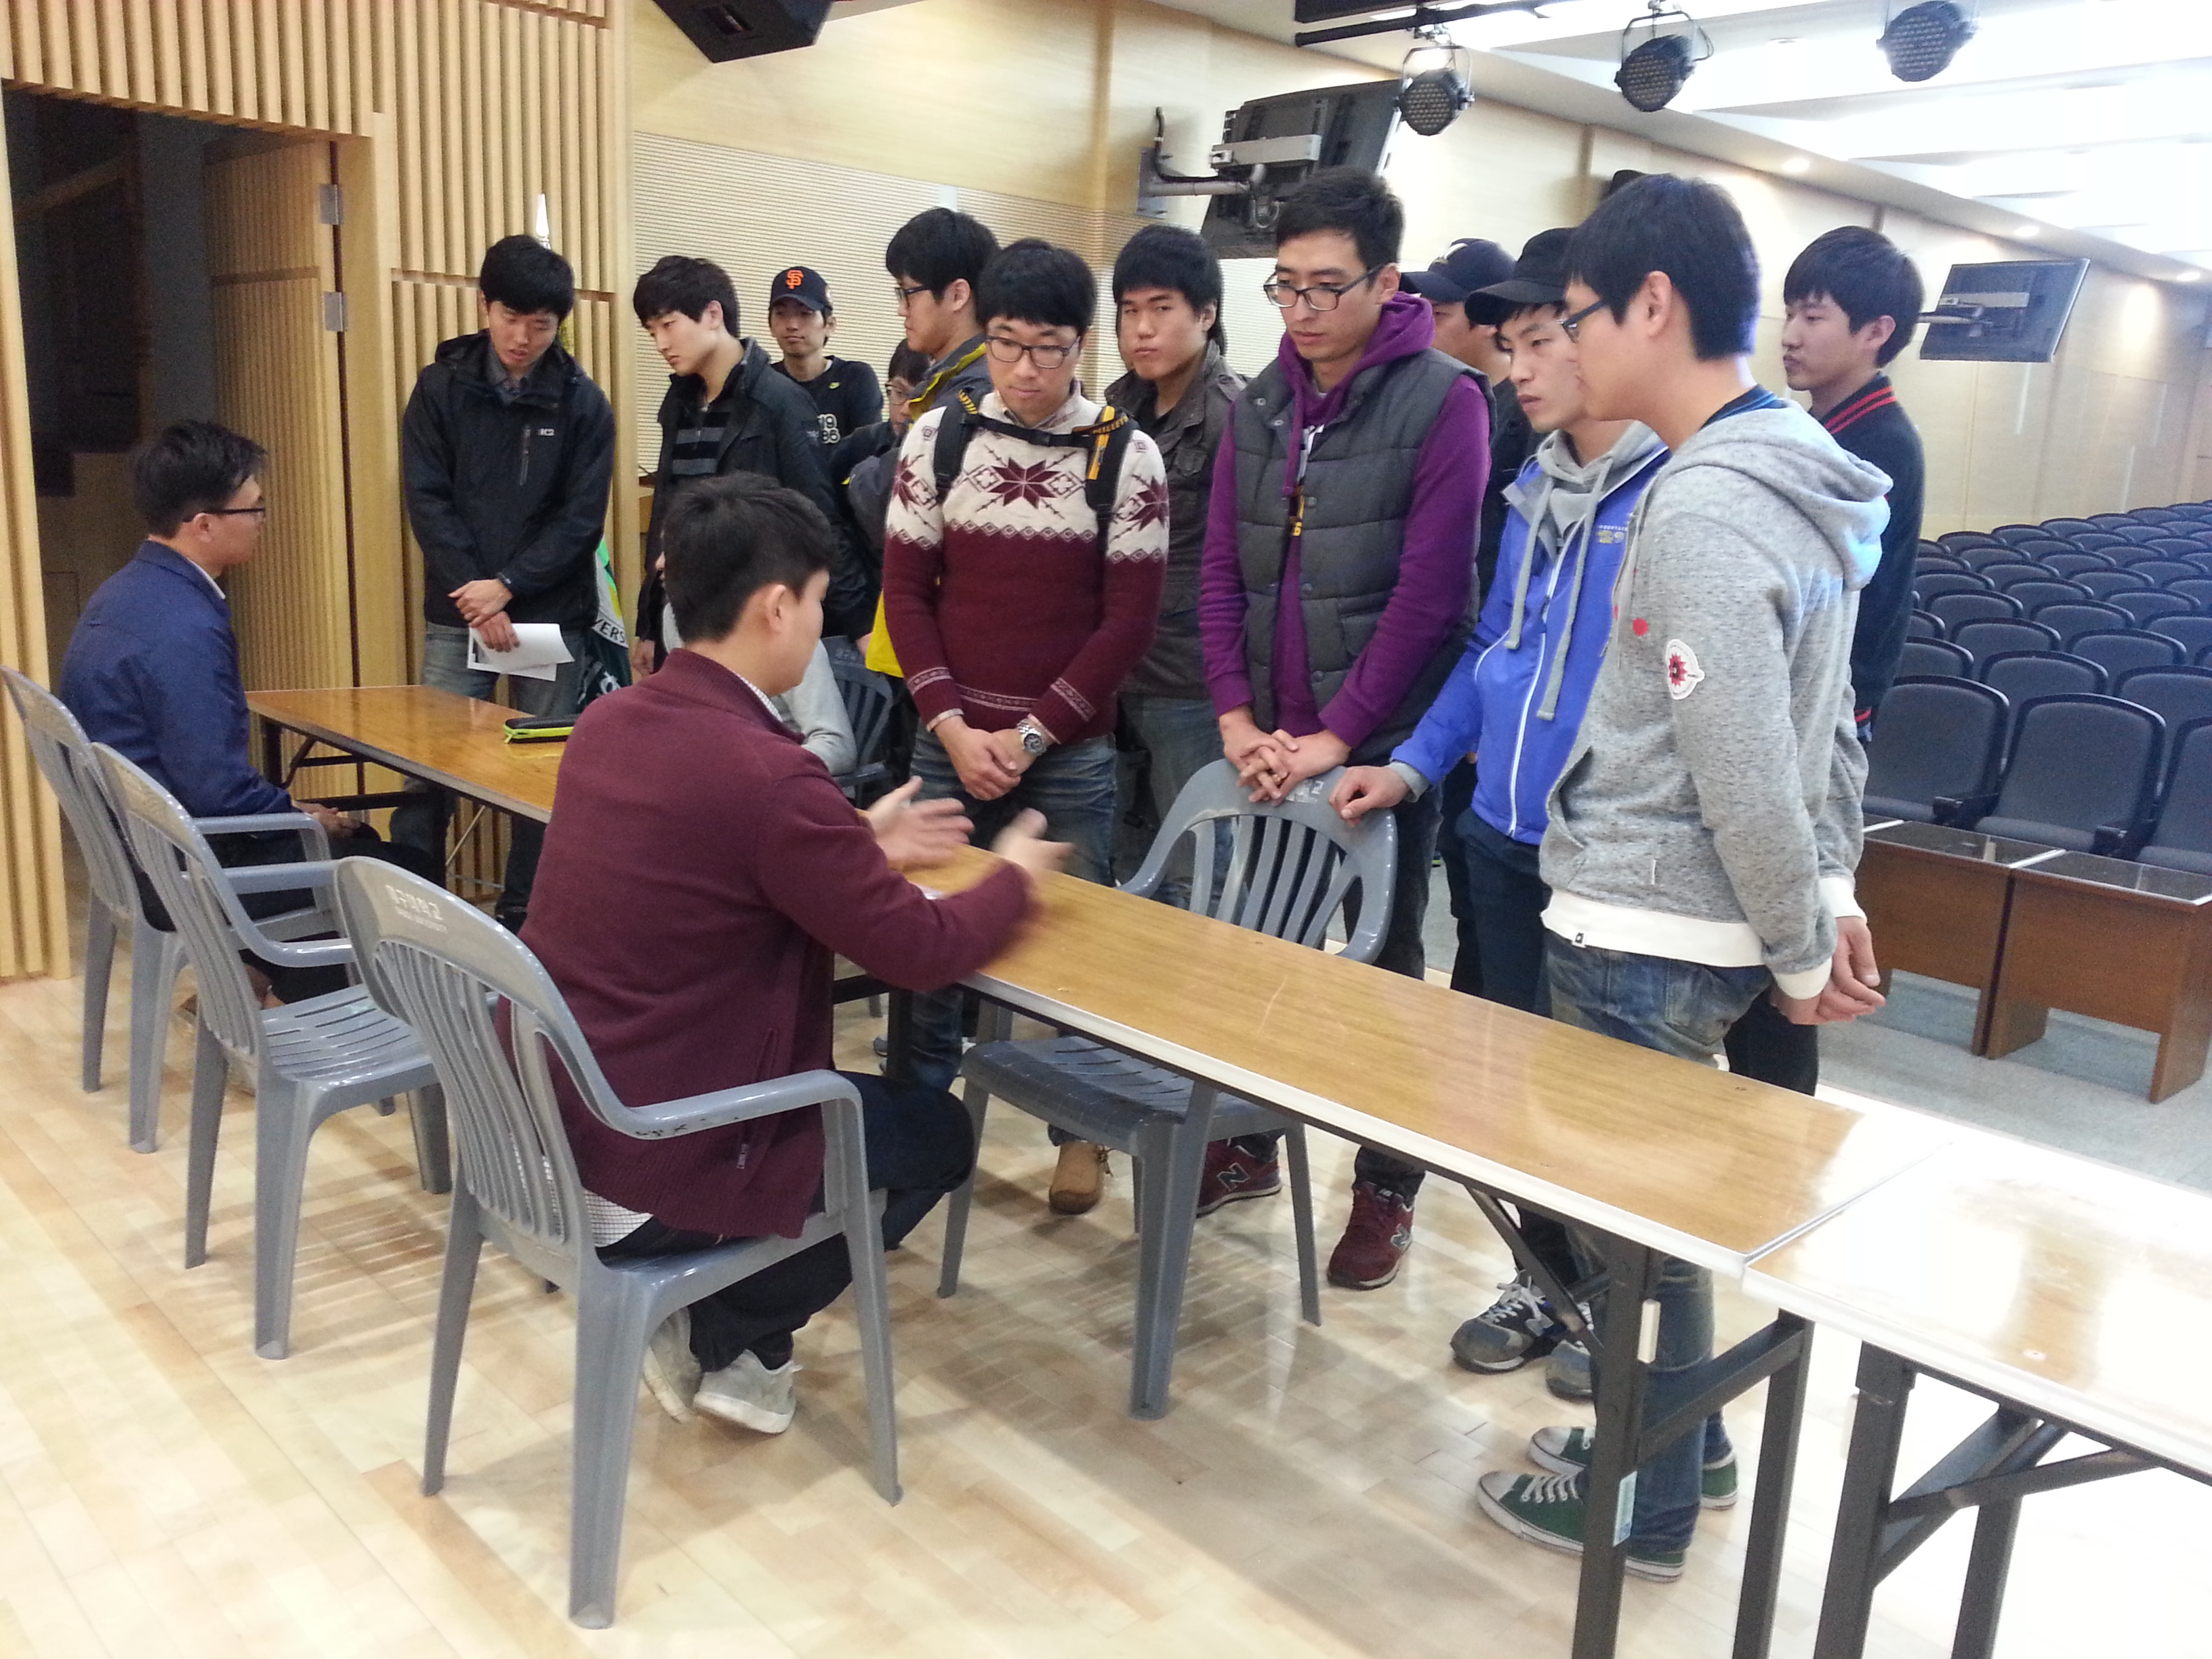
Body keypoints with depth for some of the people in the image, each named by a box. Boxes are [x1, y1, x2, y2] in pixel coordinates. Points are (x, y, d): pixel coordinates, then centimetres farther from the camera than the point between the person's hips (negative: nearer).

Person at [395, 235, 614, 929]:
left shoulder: (582, 403, 1)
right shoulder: (441, 387, 3)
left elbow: (581, 520, -4)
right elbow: (427, 500, -2)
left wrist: (507, 586, -13)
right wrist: (476, 596, -11)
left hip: (553, 616, 0)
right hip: (457, 613, 1)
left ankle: (527, 916, 15)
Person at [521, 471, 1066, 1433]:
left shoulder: (608, 722, 0)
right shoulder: (766, 774, -25)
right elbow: (922, 953, -15)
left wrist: (860, 846, 19)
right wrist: (1015, 875, 4)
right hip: (640, 1174, -8)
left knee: (859, 1095, 29)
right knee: (938, 1133, 13)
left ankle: (707, 1317, 23)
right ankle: (727, 1342, 18)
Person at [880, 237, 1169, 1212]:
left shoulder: (1127, 457, -3)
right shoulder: (936, 439, 3)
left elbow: (1129, 620, -4)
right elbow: (905, 592, 4)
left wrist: (1031, 735, -9)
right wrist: (953, 728, -7)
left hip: (1069, 754, -2)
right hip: (952, 745, 2)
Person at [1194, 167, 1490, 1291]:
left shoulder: (1442, 402, -9)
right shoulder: (1259, 406, 8)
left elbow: (1430, 592, -15)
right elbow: (1221, 569, 6)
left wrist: (1339, 734, -16)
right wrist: (1238, 717, -4)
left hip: (1381, 743, -5)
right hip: (1267, 742, 5)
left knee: (1382, 965, 7)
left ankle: (1387, 1187, 22)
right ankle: (1249, 1145, 33)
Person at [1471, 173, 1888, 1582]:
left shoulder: (1698, 513, -22)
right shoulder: (1794, 478, 8)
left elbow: (1743, 779, -22)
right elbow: (1829, 727, 13)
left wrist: (1799, 954, -10)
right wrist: (1832, 894, 15)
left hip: (1646, 937, -9)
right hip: (1705, 930, 9)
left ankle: (1642, 1503, 27)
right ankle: (1683, 1436, 40)